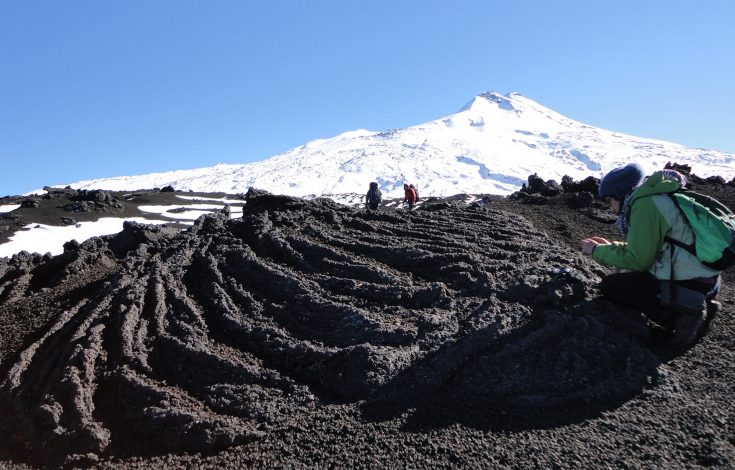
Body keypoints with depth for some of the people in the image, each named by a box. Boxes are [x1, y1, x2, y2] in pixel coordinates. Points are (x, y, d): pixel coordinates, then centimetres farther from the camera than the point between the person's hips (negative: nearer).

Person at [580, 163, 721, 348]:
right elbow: (646, 249, 19)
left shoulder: (645, 204, -16)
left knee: (609, 286, -2)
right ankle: (696, 307, 13)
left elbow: (638, 260, -17)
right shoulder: (656, 198, 15)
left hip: (689, 284, -10)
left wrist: (599, 251, -5)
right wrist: (609, 246, 17)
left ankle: (680, 316, -8)